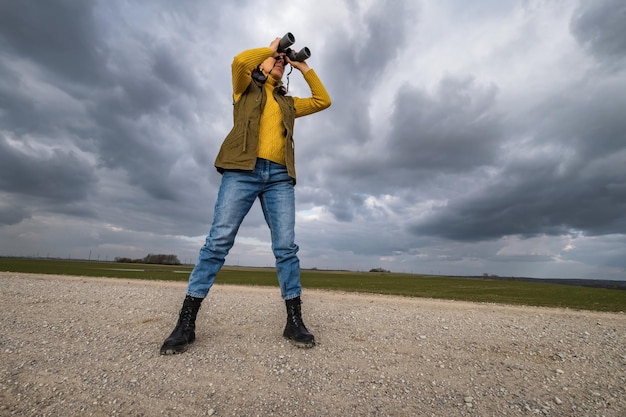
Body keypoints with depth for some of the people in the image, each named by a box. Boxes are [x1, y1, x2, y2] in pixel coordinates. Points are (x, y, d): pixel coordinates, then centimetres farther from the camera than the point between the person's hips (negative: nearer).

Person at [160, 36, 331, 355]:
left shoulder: (288, 102, 32)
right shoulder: (247, 88, 23)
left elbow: (323, 101, 28)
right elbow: (240, 60, 3)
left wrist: (304, 68, 31)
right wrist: (271, 48, 20)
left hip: (279, 176, 3)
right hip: (243, 170, -3)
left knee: (286, 247, -6)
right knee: (218, 241, -11)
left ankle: (294, 322, 1)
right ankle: (186, 323, -2)